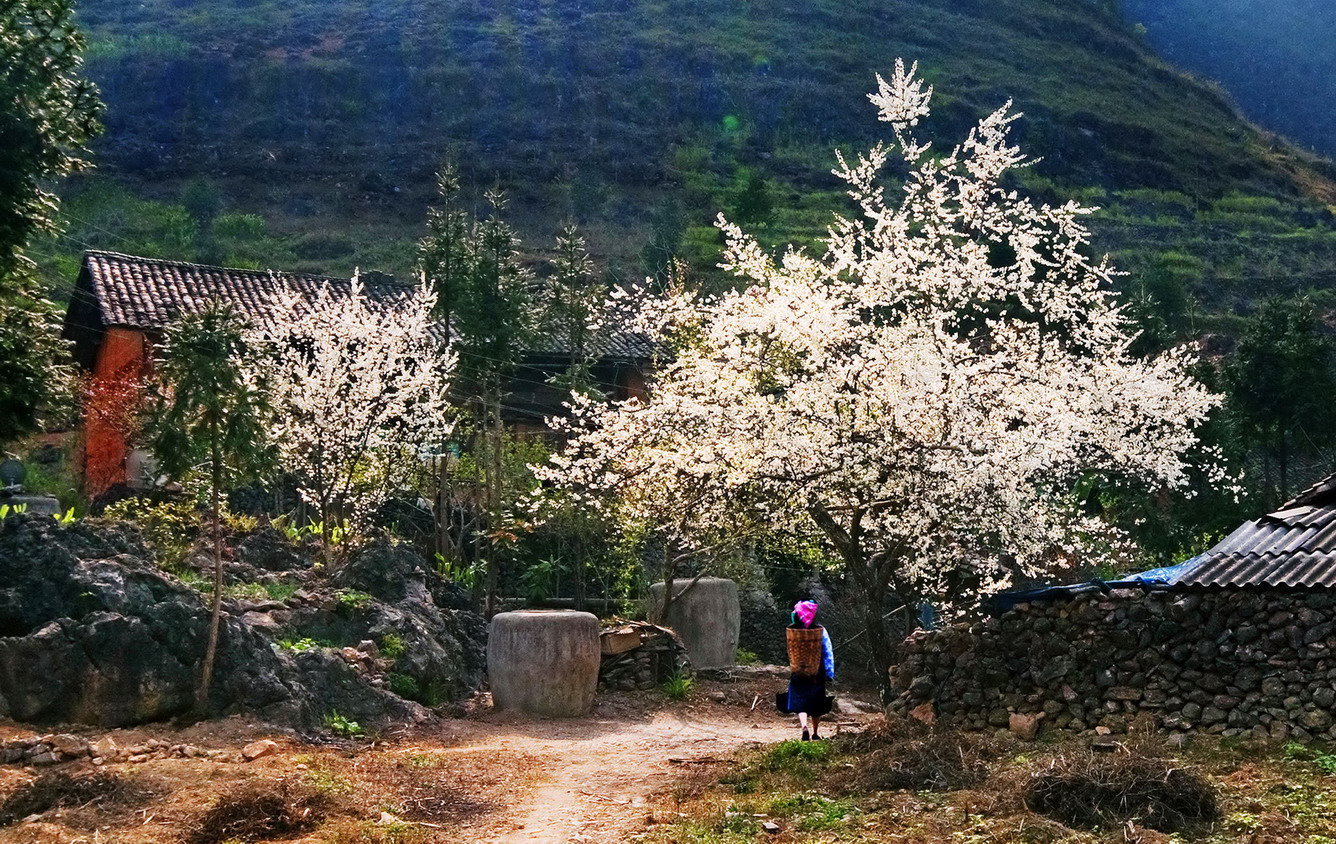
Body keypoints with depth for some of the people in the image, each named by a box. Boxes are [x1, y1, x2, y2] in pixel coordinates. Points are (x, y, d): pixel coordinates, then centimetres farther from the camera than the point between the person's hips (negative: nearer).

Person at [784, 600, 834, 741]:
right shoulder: (820, 630, -10)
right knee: (816, 704, 16)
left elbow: (790, 652, 4)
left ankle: (804, 727, -23)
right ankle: (815, 733, 27)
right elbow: (828, 653, -8)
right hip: (817, 675, 0)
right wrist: (830, 673, -2)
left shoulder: (791, 630, -7)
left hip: (797, 675, 0)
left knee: (800, 703, 2)